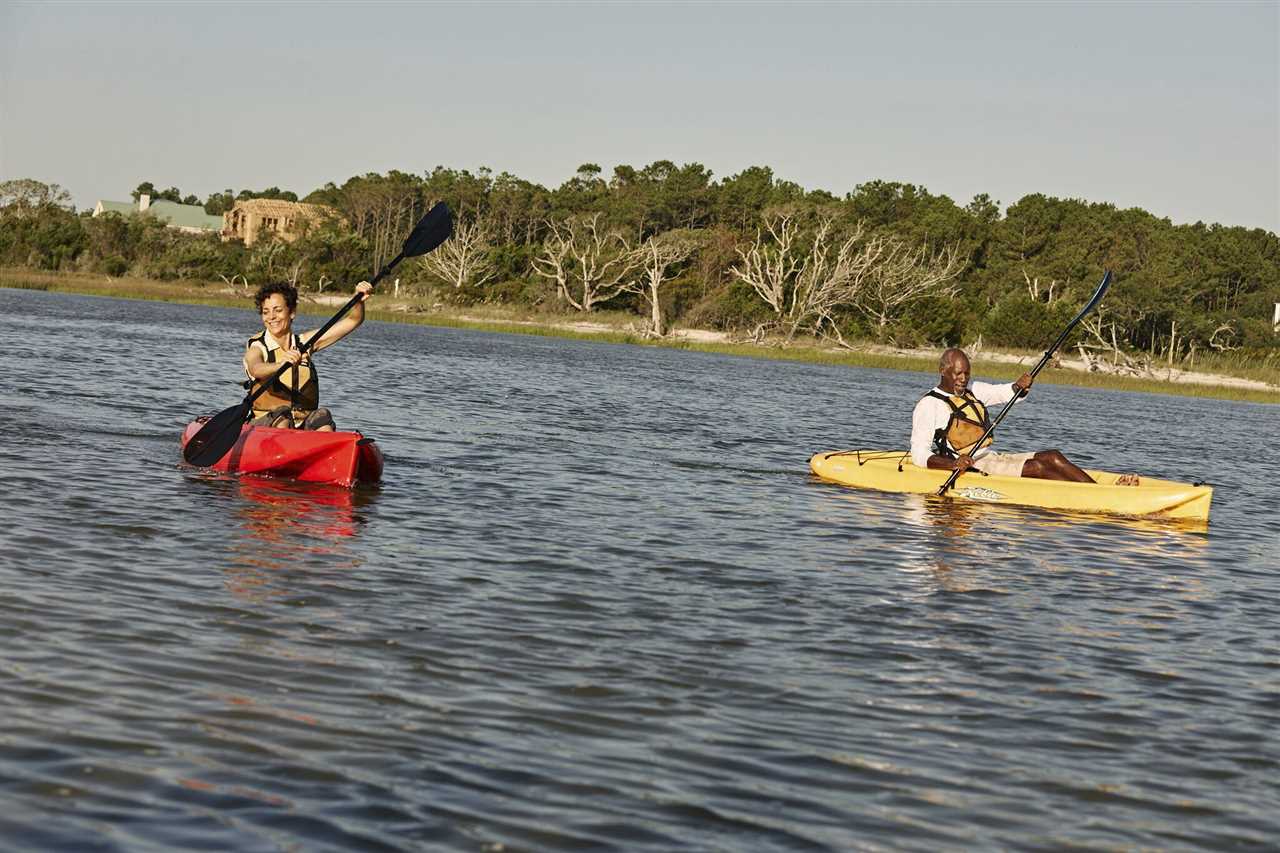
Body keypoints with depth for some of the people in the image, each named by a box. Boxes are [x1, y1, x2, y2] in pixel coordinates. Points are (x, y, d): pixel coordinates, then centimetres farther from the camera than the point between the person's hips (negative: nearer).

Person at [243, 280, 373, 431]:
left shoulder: (304, 343, 11)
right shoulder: (256, 347, -2)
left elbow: (352, 321, 10)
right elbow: (256, 369, -26)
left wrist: (359, 301, -11)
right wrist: (281, 364, -47)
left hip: (305, 424, 3)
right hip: (264, 423, -3)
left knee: (322, 417, -27)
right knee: (281, 415, -33)